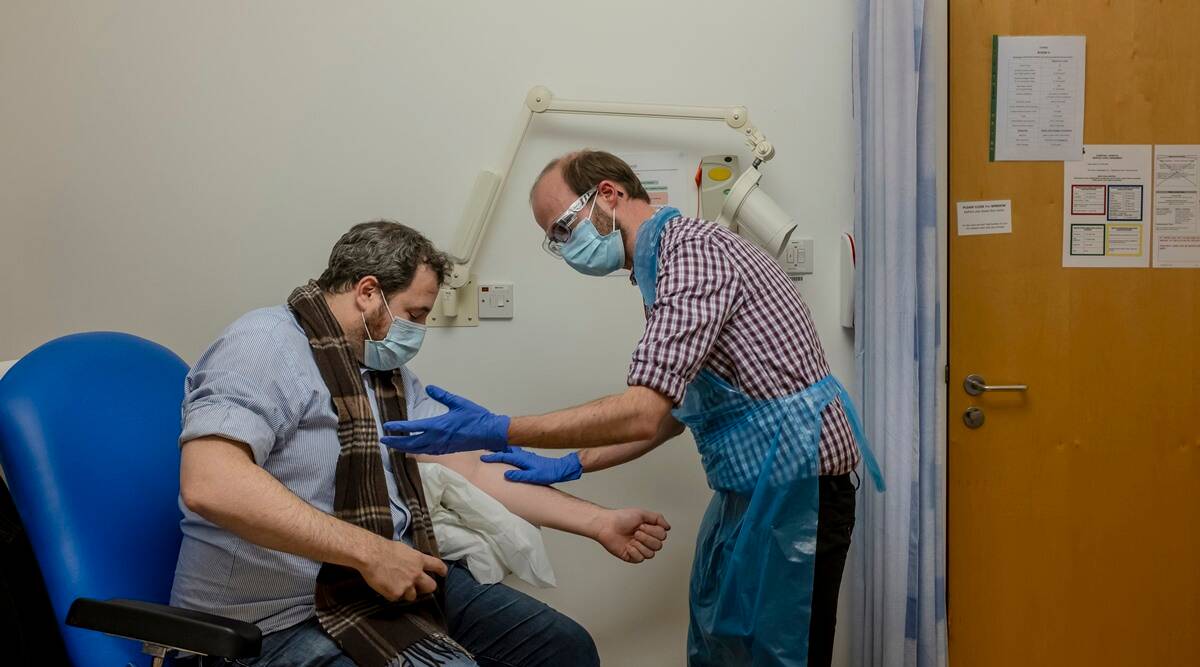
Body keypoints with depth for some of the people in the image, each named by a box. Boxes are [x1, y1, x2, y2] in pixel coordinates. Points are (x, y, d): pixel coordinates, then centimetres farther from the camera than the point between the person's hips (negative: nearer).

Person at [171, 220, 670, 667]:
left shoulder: (388, 374, 15)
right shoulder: (265, 345, -14)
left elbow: (470, 471, 13)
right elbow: (210, 483, -29)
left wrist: (600, 523, 7)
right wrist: (369, 551, -28)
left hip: (396, 575, 9)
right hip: (286, 615, -9)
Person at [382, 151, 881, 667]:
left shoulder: (692, 248, -19)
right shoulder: (662, 270, 13)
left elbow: (644, 411, -27)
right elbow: (672, 412, 18)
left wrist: (495, 431, -23)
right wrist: (569, 466, 12)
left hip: (792, 489, -10)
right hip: (749, 489, 10)